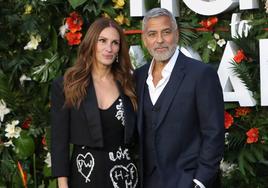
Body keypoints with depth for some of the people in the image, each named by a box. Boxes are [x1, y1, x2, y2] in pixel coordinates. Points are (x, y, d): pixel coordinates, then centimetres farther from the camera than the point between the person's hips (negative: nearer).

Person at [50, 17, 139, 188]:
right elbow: (59, 140, -4)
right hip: (85, 173, -2)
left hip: (125, 173, 2)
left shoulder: (128, 84, 6)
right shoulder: (65, 86, -2)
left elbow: (135, 135, 10)